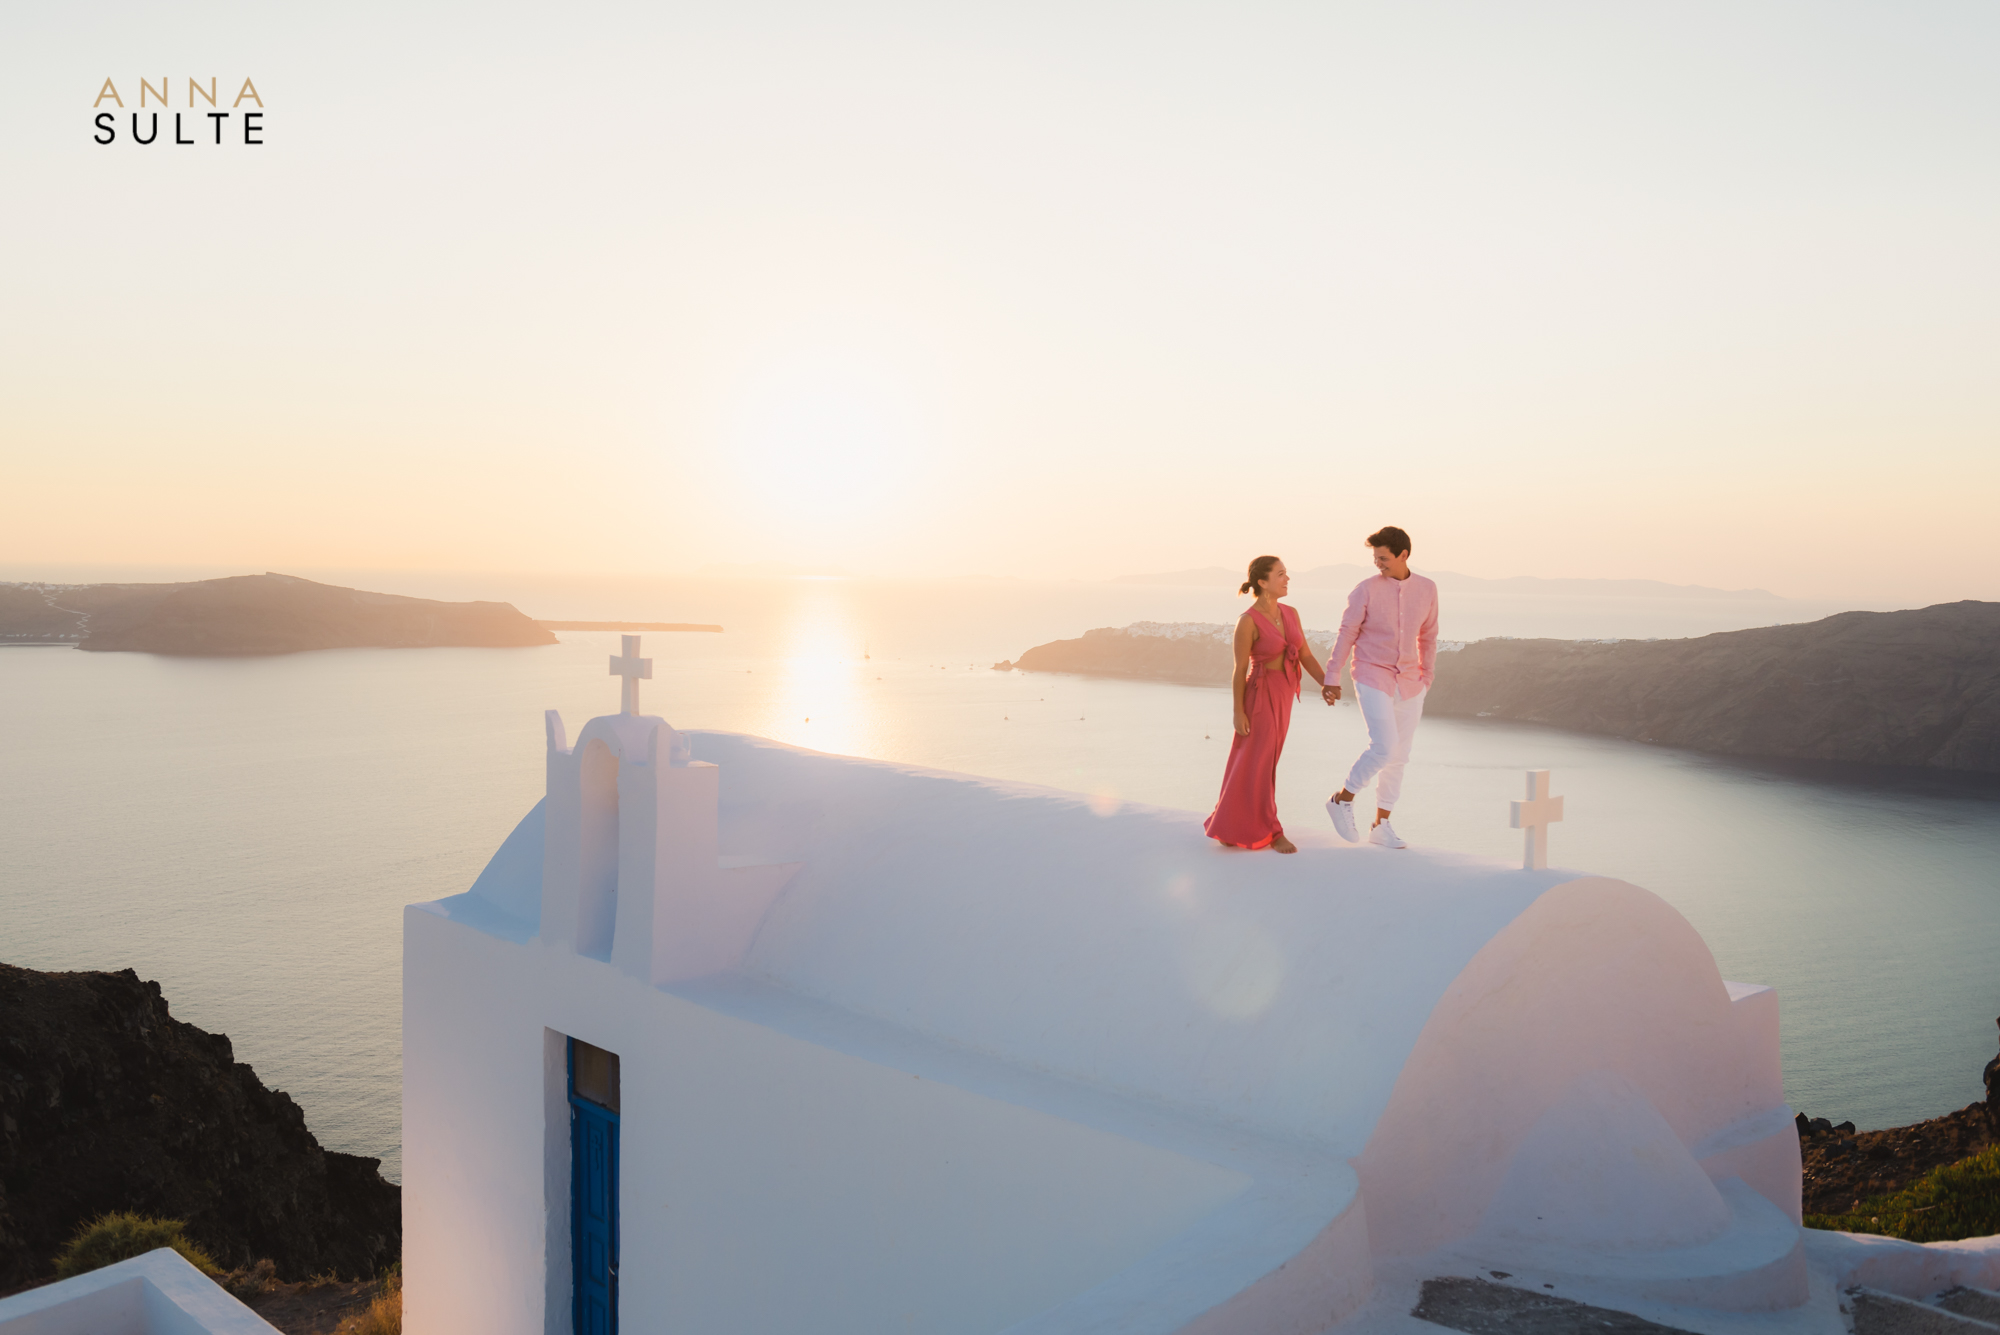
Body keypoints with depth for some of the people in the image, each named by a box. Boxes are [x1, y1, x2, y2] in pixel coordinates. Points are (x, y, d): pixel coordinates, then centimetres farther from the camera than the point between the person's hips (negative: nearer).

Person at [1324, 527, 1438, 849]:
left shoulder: (1427, 589, 2)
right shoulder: (1366, 589, -10)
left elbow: (1428, 636, 12)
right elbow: (1347, 633, -5)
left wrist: (1426, 679, 13)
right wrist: (1331, 677, -5)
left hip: (1408, 684, 5)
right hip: (1373, 680, -5)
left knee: (1398, 756, 7)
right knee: (1383, 748, -17)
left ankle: (1380, 826, 17)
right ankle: (1343, 800, 4)